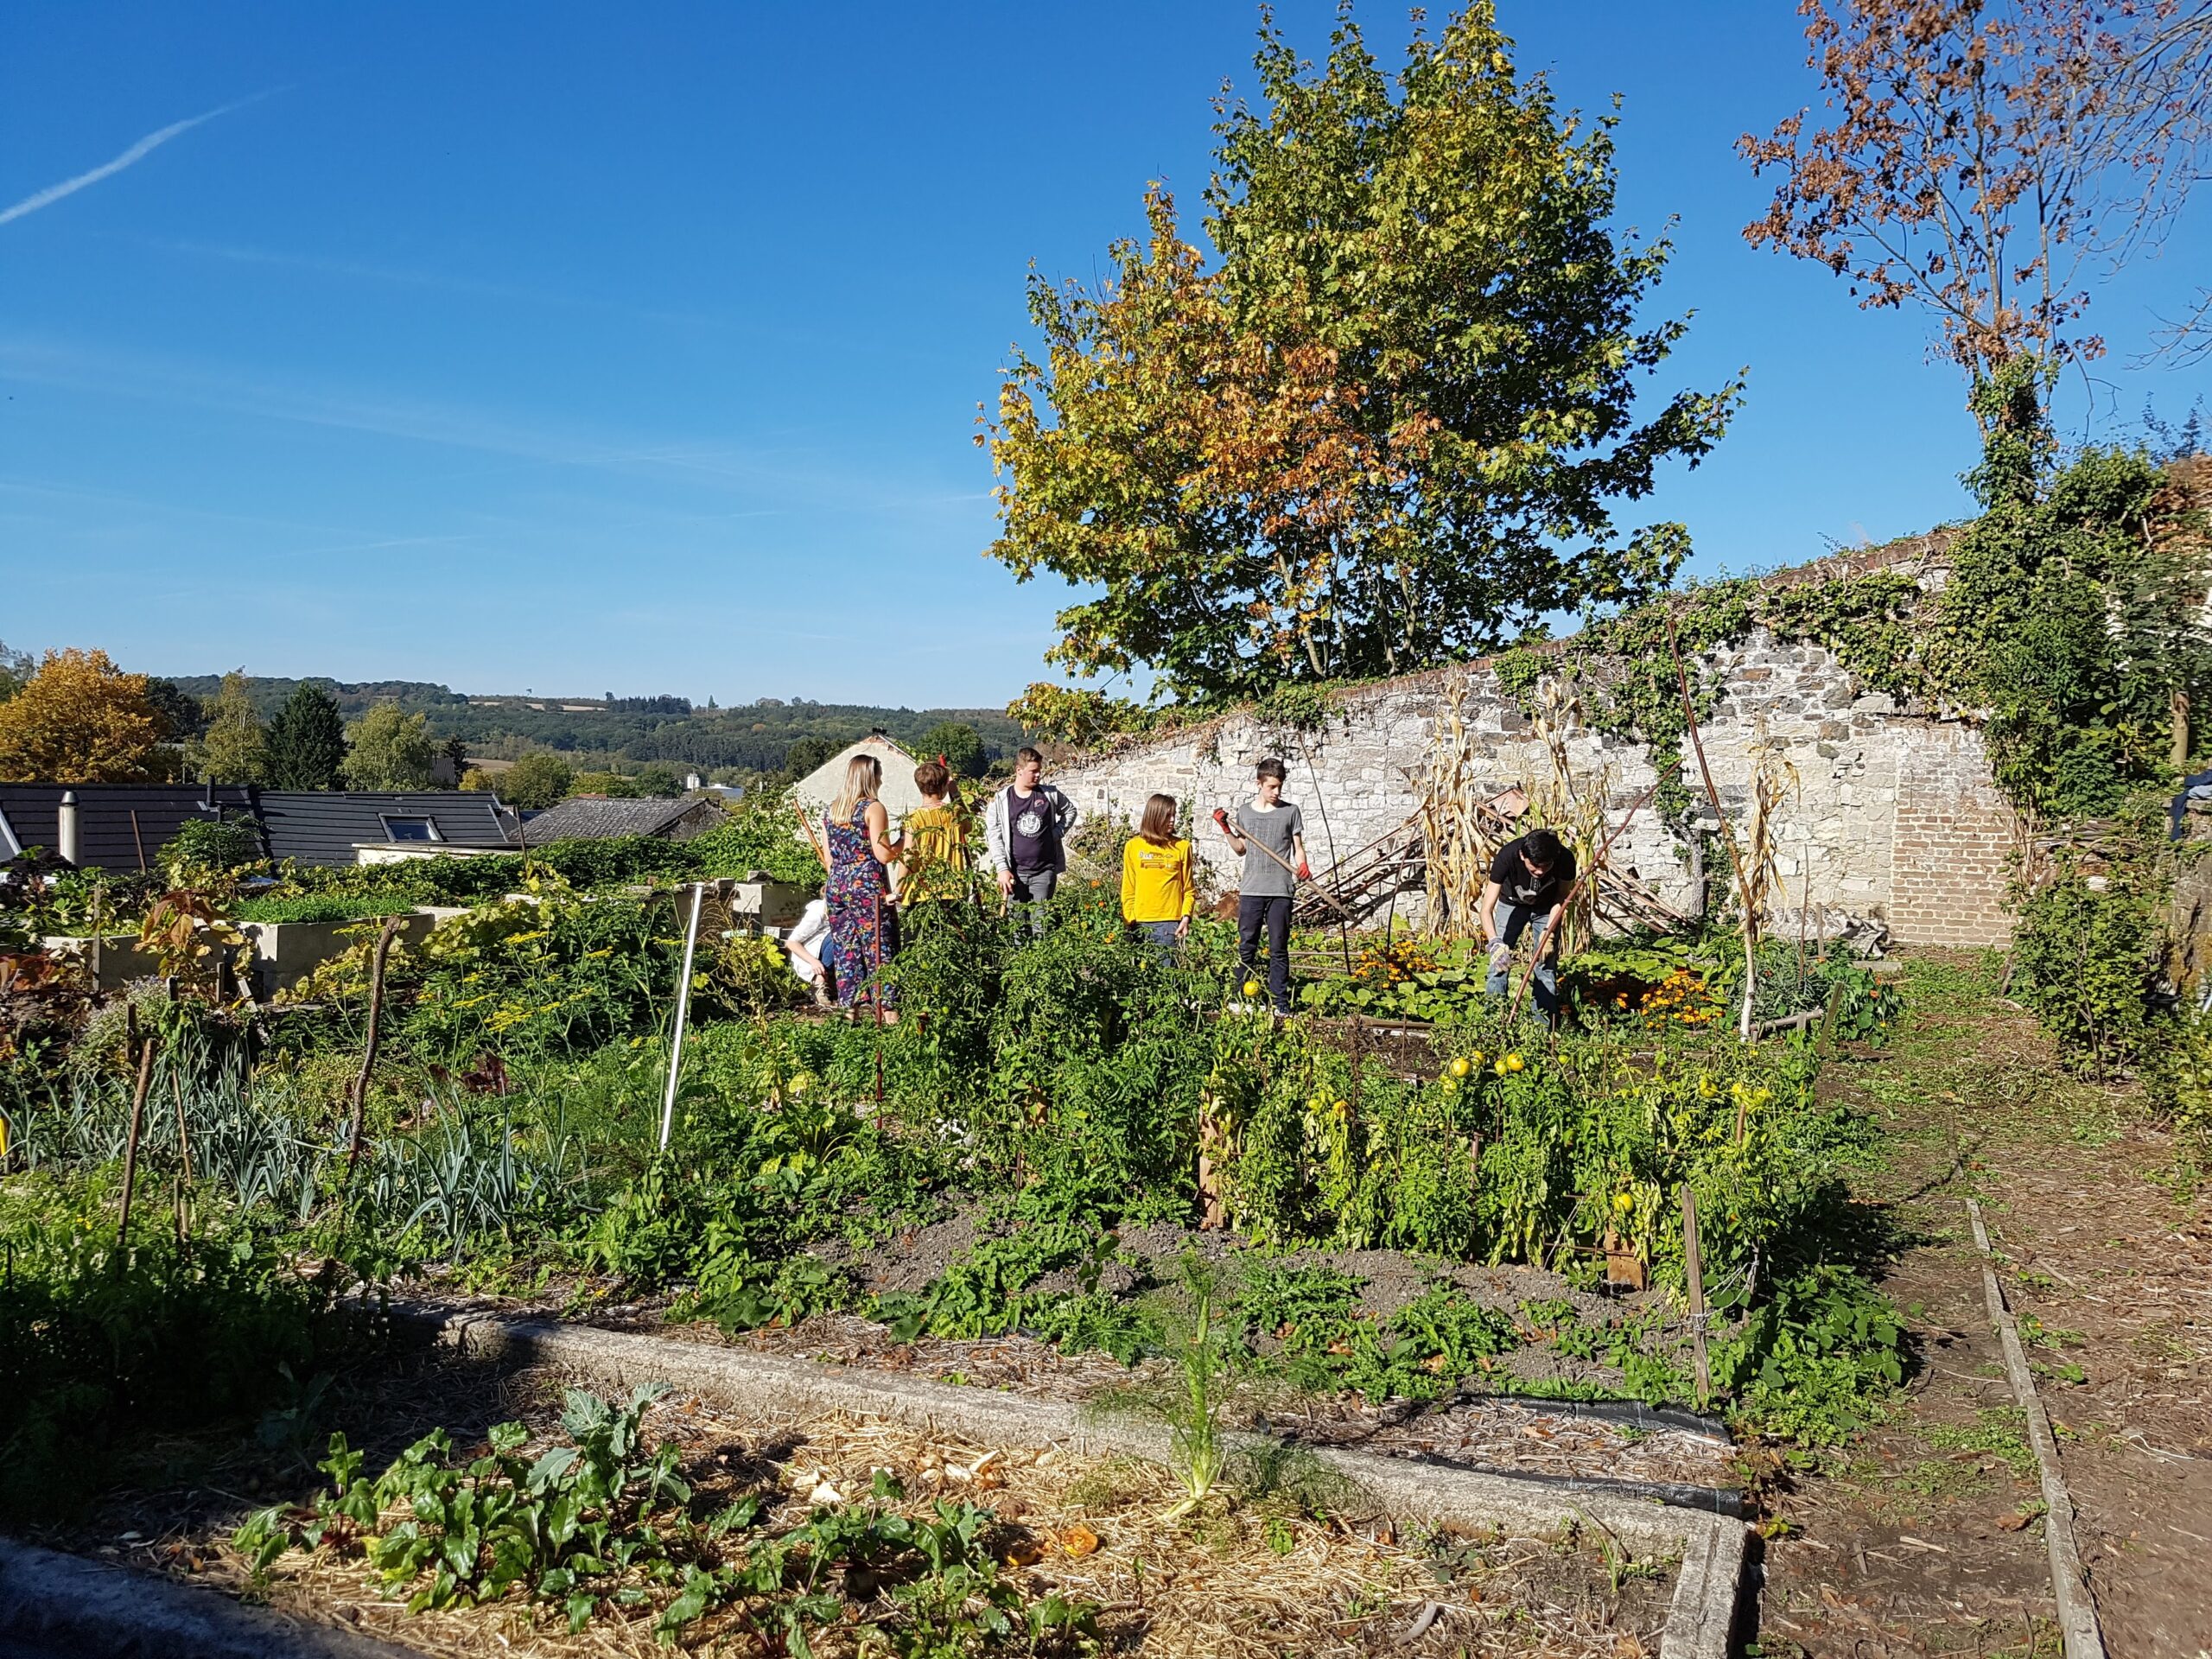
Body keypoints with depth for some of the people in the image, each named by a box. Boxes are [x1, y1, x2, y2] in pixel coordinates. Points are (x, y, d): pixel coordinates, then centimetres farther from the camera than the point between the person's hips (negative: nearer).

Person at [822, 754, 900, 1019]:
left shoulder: (830, 811, 12)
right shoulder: (873, 808, -7)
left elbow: (829, 857, 14)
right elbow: (884, 855, -12)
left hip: (837, 887, 6)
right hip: (868, 887, -6)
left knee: (845, 951, 10)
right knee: (880, 950, -2)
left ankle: (848, 1008, 13)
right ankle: (887, 1011, -4)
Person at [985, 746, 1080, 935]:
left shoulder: (1049, 794, 3)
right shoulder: (1001, 800, -1)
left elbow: (1070, 811, 19)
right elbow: (994, 837, -2)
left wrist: (1057, 833, 4)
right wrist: (1002, 869, -10)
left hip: (1045, 870, 0)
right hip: (1016, 872, 0)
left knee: (1040, 923, -2)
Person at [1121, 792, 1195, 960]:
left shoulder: (1182, 847, 6)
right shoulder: (1133, 846, 7)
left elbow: (1189, 889, 7)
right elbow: (1128, 889, 9)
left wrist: (1186, 917, -6)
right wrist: (1129, 921, 1)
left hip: (1170, 922, -1)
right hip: (1140, 923, 1)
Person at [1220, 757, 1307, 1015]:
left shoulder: (1290, 812, 4)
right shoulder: (1244, 811, 11)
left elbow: (1298, 847, 6)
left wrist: (1302, 864, -14)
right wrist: (1226, 829, 6)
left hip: (1280, 890, -2)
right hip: (1251, 890, 2)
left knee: (1279, 949, 2)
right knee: (1246, 947, 4)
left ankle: (1281, 1003, 5)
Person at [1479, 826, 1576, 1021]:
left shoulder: (1565, 859, -34)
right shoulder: (1507, 856, -40)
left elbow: (1562, 898, -13)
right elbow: (1486, 910, -40)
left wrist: (1549, 932, -25)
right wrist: (1495, 944, -54)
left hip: (1546, 908, 1)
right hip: (1512, 903, -1)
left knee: (1546, 967, -4)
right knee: (1499, 962, -11)